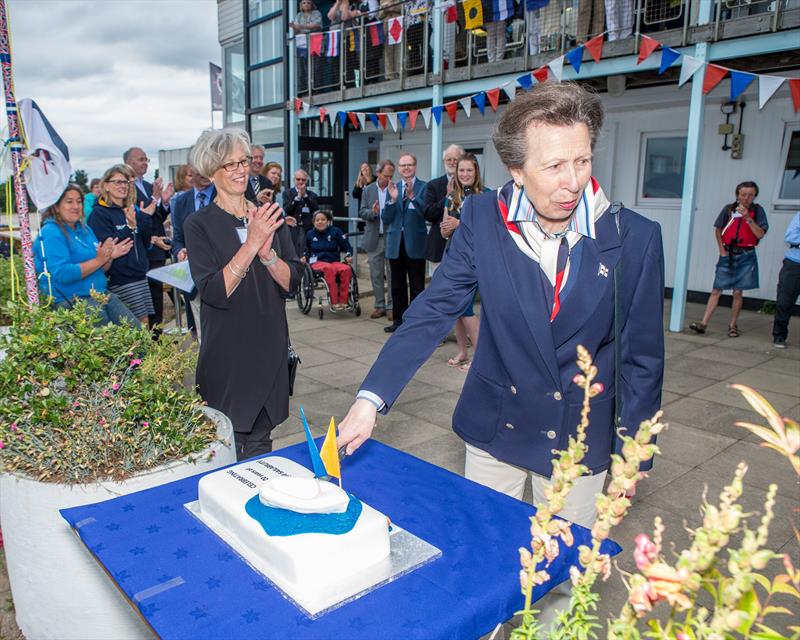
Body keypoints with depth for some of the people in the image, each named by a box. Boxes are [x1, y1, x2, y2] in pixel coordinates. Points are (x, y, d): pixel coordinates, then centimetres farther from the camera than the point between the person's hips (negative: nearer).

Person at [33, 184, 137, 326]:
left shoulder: (85, 229, 16)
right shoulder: (50, 233, -8)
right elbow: (62, 274, -20)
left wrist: (109, 257, -1)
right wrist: (98, 260, -18)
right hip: (72, 301, -7)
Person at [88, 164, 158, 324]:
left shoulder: (133, 210, 12)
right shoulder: (99, 213, -7)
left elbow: (145, 244, 11)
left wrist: (146, 218, -2)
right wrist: (130, 227, -25)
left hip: (140, 275, 7)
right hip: (120, 279, -7)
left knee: (144, 324, 9)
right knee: (142, 323, -6)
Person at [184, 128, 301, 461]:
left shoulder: (269, 216, 6)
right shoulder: (199, 224, -5)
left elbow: (292, 282, -1)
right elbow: (214, 292, -17)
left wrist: (267, 251, -19)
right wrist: (251, 243, -24)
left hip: (269, 347, 4)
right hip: (226, 353, -3)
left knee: (260, 443, 13)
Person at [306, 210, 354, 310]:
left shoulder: (336, 231, 11)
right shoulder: (310, 234, 16)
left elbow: (347, 247, 12)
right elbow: (306, 250, 31)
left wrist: (348, 256, -7)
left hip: (335, 261, 1)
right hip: (317, 262, -1)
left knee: (346, 269, -34)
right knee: (329, 269, -39)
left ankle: (343, 301, -31)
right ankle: (334, 302, -40)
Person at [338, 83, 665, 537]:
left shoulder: (635, 236, -14)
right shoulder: (483, 218, -12)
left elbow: (641, 358, -5)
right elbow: (433, 311, -13)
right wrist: (371, 398, -21)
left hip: (579, 438, -1)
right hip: (494, 426, 1)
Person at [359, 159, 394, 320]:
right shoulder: (368, 190, 7)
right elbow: (362, 213, 3)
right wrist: (372, 212, -17)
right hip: (374, 238, 3)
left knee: (392, 275, 1)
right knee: (376, 275, 9)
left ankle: (391, 307, 10)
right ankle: (380, 306, 19)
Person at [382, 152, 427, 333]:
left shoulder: (423, 187, -3)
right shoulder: (393, 188, 9)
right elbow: (385, 219, 3)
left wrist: (412, 196, -27)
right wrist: (393, 199, -12)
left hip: (415, 242, -4)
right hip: (396, 242, 4)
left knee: (417, 286, 3)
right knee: (397, 286, 12)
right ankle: (399, 320, 22)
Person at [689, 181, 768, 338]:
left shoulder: (757, 210, 0)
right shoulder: (729, 209, 3)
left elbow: (760, 234, -10)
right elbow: (718, 230, 12)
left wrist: (747, 217, -20)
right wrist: (722, 251, 3)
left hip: (745, 256, -1)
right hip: (728, 254, 1)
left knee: (738, 292, 3)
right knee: (716, 290, -1)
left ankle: (733, 325, 14)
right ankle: (704, 323, -4)